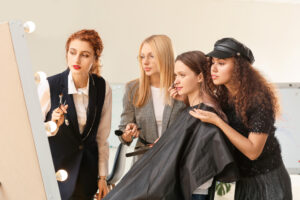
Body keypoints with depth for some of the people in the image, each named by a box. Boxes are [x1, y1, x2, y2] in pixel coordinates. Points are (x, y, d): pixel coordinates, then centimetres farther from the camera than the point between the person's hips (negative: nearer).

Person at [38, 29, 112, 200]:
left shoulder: (103, 88, -6)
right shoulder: (49, 87, -16)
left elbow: (102, 137, 2)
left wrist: (102, 177, 5)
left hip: (87, 171, 3)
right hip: (55, 169, -3)